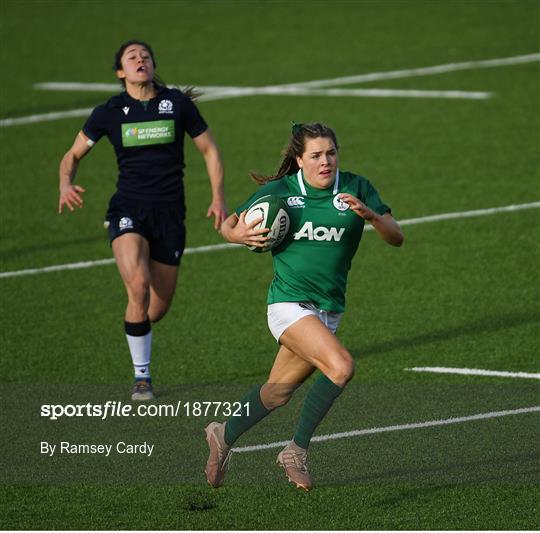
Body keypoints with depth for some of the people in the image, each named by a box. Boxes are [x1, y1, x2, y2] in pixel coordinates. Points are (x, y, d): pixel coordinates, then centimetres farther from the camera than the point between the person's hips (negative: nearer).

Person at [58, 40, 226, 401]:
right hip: (129, 209, -2)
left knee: (159, 307, 5)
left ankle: (136, 328, 45)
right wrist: (66, 184, -9)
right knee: (139, 285, -26)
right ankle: (142, 377, -10)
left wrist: (218, 197, 0)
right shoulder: (110, 112, 1)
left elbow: (209, 150, 11)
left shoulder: (177, 103, 1)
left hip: (170, 214, 2)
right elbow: (74, 155, 12)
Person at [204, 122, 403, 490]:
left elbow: (396, 237, -2)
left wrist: (369, 214, -21)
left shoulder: (355, 188, 2)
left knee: (278, 392, 14)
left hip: (329, 311, 5)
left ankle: (225, 436, 39)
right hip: (289, 304, -4)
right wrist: (239, 234, -15)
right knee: (341, 367, -26)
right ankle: (297, 450, -11)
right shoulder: (279, 191, -2)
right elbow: (227, 225, 9)